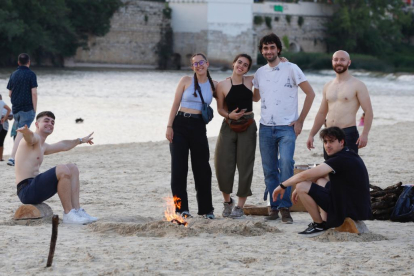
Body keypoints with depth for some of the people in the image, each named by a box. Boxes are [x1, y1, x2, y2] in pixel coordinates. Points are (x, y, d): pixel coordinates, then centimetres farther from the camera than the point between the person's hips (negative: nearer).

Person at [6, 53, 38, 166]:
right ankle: (12, 157, -19)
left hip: (15, 108, 5)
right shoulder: (31, 74, -7)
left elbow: (10, 93, 12)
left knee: (20, 132, 17)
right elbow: (34, 93, -13)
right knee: (21, 134, -8)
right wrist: (34, 109, -7)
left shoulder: (13, 75, 8)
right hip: (27, 108, -5)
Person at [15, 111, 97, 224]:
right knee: (62, 169, -28)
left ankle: (77, 210, 1)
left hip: (35, 188, 11)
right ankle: (68, 214, -23)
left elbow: (63, 146, 45)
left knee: (73, 168, 11)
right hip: (26, 189, -11)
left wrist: (81, 140, 60)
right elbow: (30, 136, -32)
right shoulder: (34, 138, -5)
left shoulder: (43, 147, 25)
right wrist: (26, 131, -57)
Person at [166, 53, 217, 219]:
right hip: (180, 125, -1)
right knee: (179, 167, -1)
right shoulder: (186, 81, 2)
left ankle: (206, 209, 12)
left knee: (202, 168, 3)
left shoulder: (213, 85, 7)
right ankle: (181, 207, 6)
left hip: (199, 127, 1)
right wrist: (169, 126, -5)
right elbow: (175, 104, 1)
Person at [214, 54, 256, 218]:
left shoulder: (251, 81, 2)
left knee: (245, 166, -1)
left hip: (247, 127, 0)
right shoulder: (222, 85, 0)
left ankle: (240, 206, 9)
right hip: (228, 127, 0)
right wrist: (229, 115, -14)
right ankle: (227, 201, 20)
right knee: (223, 165, -3)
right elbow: (220, 108, 6)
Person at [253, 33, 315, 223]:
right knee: (269, 170, 5)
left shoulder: (291, 69, -3)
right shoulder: (260, 72, 12)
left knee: (286, 163, -21)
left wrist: (300, 120, -5)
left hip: (287, 128, -5)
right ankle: (274, 207, 13)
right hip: (266, 128, 5)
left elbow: (310, 93, -1)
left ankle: (285, 207, -16)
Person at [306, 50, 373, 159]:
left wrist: (364, 134, -18)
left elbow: (368, 111, -7)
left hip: (348, 133, -6)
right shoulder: (328, 86, 17)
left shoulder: (357, 85, -1)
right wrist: (311, 135, 17)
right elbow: (322, 113, 23)